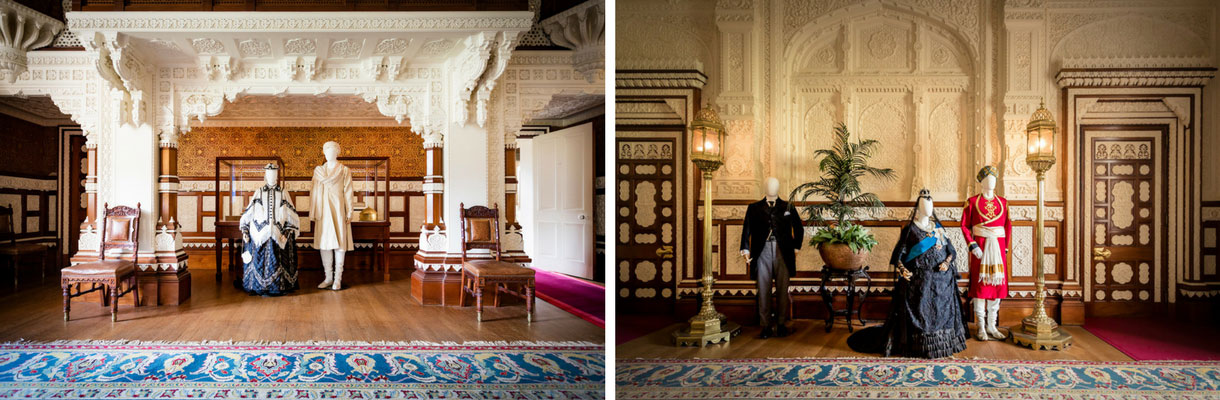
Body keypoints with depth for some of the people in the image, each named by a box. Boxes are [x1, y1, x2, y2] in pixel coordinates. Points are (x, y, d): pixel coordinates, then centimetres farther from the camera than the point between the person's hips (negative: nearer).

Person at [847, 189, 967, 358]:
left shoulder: (938, 228, 12)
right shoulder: (910, 229, -2)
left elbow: (951, 250, 14)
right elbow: (898, 253, -5)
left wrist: (947, 262, -6)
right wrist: (902, 270, -20)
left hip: (941, 279, 5)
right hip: (917, 279, -5)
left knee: (942, 311, 7)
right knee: (917, 312, -5)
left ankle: (944, 343, 19)